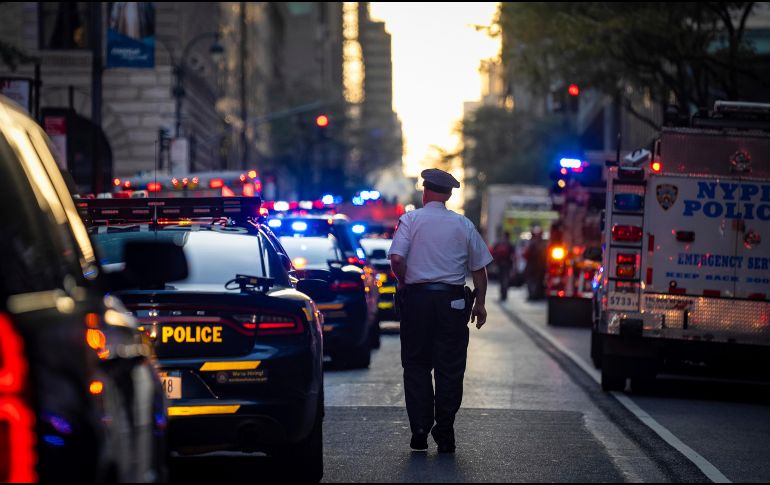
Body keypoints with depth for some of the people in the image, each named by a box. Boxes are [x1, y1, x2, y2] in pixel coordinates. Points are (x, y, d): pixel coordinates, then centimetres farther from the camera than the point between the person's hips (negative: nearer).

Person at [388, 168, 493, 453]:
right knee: (450, 368, 6)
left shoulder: (411, 220, 0)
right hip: (453, 299, 1)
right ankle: (445, 435, 6)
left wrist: (403, 282, 6)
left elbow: (396, 259, -12)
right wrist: (480, 303, 16)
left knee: (416, 366, 8)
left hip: (416, 298, -1)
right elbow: (479, 267, 8)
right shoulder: (463, 225, 6)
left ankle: (420, 430, 2)